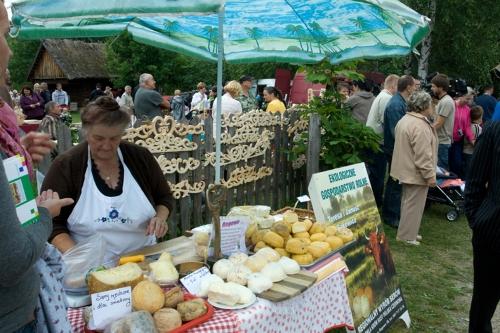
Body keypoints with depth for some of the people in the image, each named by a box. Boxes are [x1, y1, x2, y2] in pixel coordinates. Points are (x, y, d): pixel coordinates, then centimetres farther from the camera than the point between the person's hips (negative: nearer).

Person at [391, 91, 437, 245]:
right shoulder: (420, 126, -24)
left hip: (406, 169, 10)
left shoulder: (404, 120, 7)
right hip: (416, 173, -10)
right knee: (414, 204, 1)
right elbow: (423, 155, -26)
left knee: (408, 201, 19)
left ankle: (408, 232, 31)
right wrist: (430, 175, -18)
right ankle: (406, 236, 10)